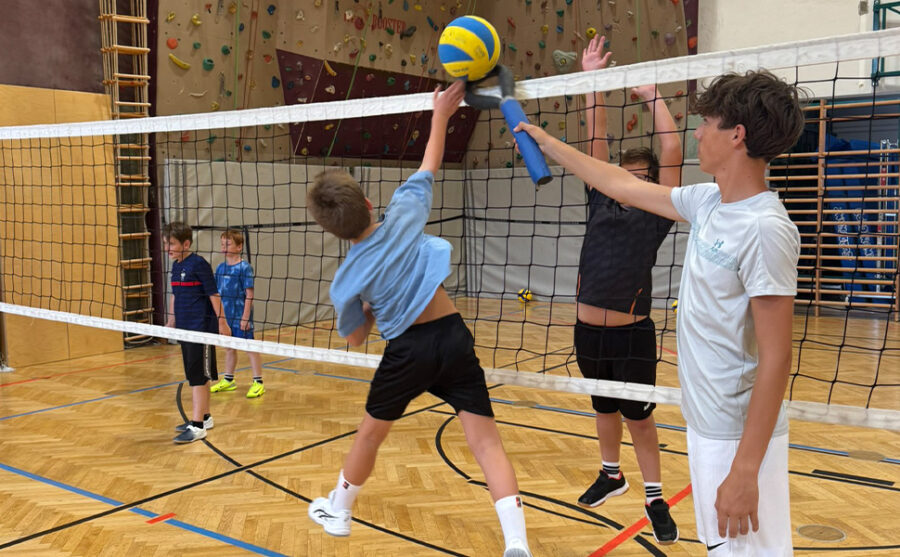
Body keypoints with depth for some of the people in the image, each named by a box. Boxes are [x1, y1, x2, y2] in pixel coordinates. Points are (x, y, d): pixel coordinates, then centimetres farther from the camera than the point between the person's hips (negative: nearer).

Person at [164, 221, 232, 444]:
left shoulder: (199, 264, -13)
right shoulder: (176, 266, 11)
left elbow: (213, 294, -13)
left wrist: (221, 321, -13)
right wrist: (171, 320, 24)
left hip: (201, 329, -8)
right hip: (185, 329, 8)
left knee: (199, 377, -6)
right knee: (195, 376, 15)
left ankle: (197, 426, -3)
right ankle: (204, 417, 26)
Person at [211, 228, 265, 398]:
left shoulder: (244, 268, -12)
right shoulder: (221, 267, 7)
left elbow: (249, 295, -14)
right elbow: (217, 293, 14)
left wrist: (245, 317, -17)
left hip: (240, 316, -6)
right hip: (226, 316, 7)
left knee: (250, 347, -1)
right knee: (229, 347, 17)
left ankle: (258, 382, 5)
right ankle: (228, 380, 31)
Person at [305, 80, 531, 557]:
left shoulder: (345, 281, -5)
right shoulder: (403, 215, -4)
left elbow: (355, 338, 7)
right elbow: (429, 167, 11)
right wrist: (441, 115, 17)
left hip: (408, 351, 0)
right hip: (454, 338, 1)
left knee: (370, 432, 23)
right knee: (486, 440, -1)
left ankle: (336, 511, 44)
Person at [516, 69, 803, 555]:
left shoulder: (764, 228, -21)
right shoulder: (708, 201, 4)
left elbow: (776, 359, -22)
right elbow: (623, 185, 18)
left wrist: (745, 470, -23)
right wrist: (548, 144, 24)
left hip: (740, 437, -8)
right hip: (705, 424, 8)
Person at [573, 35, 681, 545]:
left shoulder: (657, 215, -3)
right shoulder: (602, 203, 6)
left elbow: (672, 150, -10)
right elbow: (597, 140, 5)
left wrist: (653, 96, -2)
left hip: (632, 334, -4)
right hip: (589, 330, 4)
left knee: (639, 417, 6)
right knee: (605, 410, 21)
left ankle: (655, 499, 21)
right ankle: (611, 475, 41)